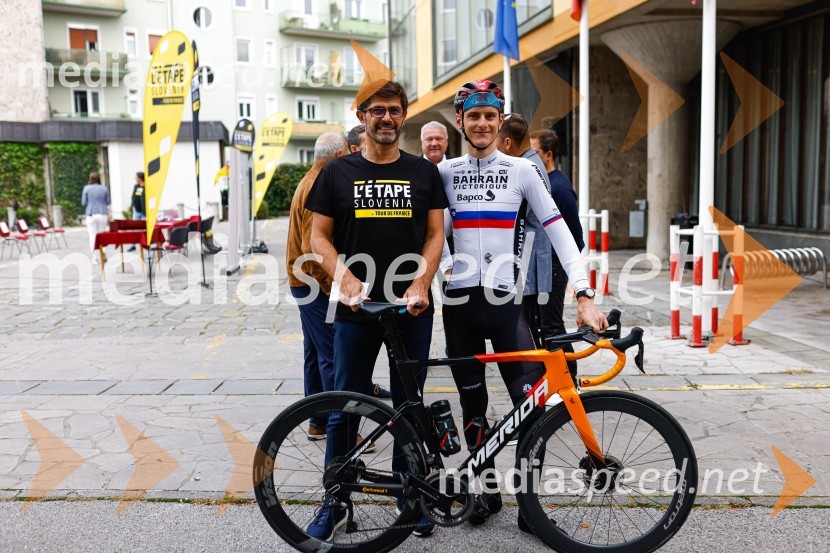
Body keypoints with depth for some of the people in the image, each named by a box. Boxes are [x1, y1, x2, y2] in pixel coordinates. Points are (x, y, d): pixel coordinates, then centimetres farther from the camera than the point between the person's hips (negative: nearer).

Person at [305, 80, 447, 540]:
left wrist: (420, 283, -11)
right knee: (345, 407, 6)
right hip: (356, 309, -1)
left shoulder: (424, 172, 6)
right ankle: (335, 502, 20)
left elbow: (435, 234, 4)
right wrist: (347, 280, -13)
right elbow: (320, 236, 3)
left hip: (412, 308, 1)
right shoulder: (338, 172, 4)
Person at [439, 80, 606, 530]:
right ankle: (488, 491, 27)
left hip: (505, 302, -2)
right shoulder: (445, 173, 8)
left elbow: (558, 231, -5)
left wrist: (584, 294, -13)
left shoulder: (522, 170, 2)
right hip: (459, 303, 2)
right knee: (472, 404, 10)